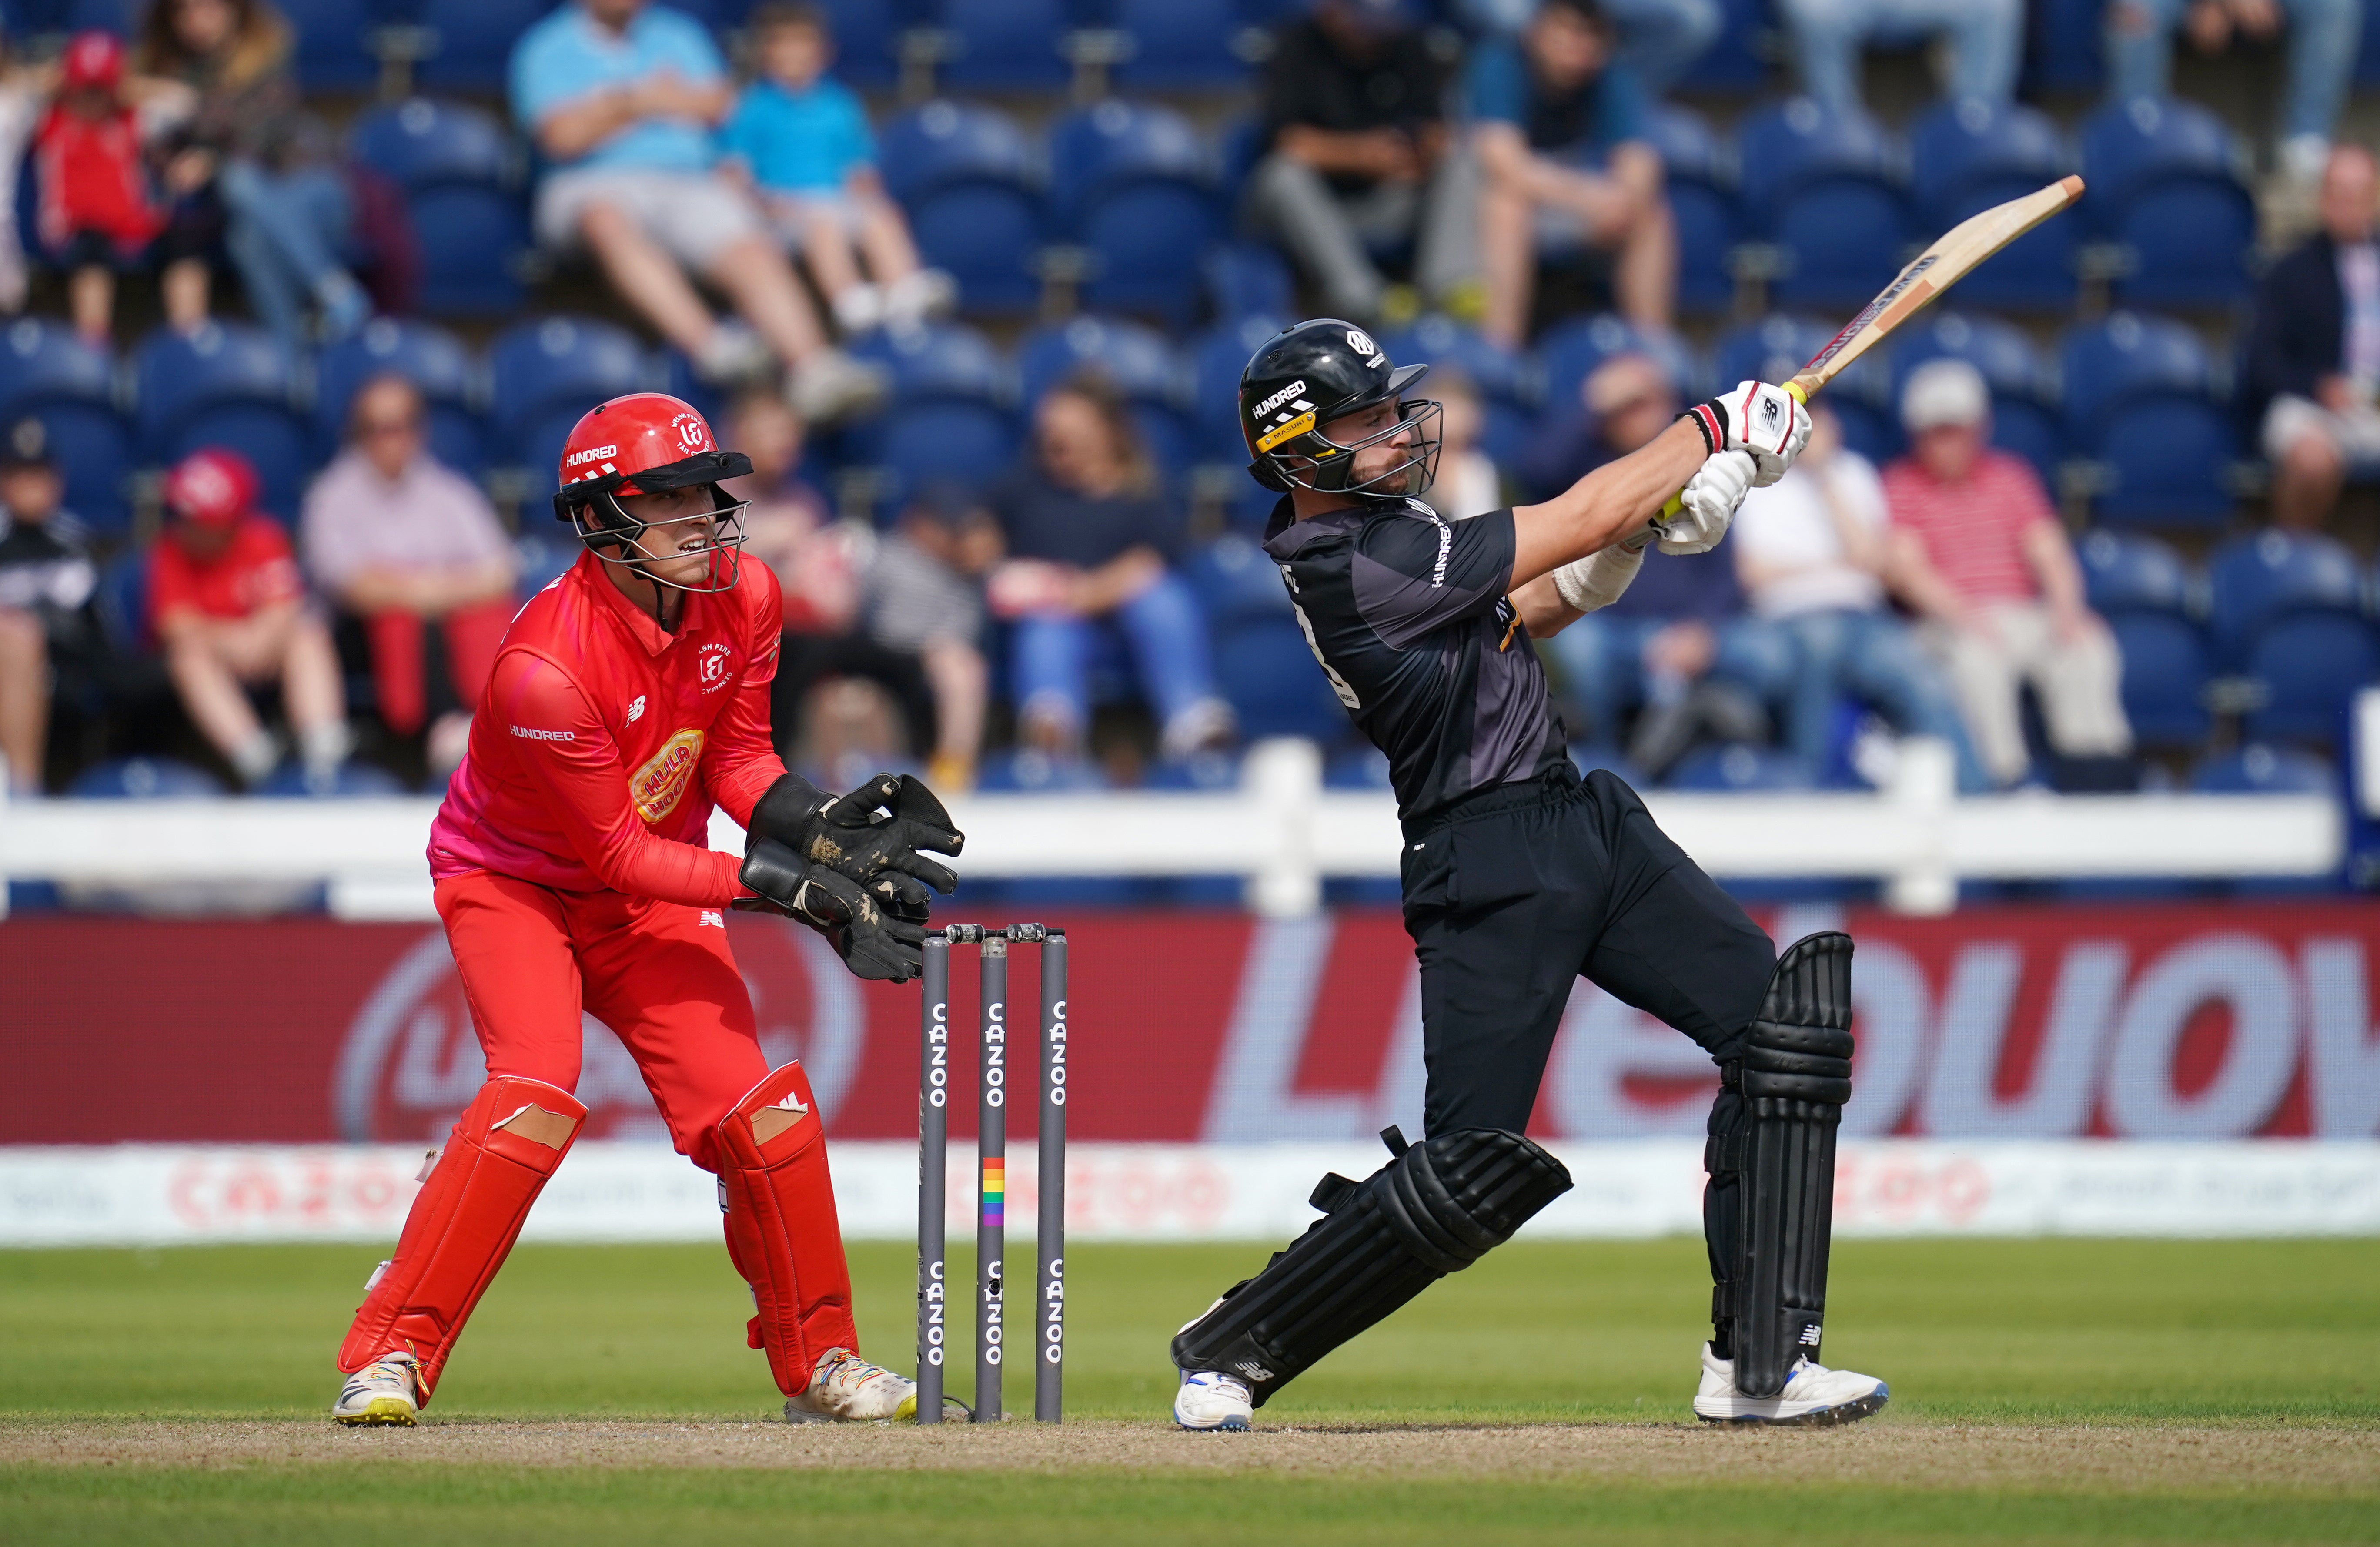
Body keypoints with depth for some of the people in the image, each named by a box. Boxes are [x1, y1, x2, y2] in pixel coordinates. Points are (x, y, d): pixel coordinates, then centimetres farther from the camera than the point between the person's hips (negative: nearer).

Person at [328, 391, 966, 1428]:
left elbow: (737, 760, 0)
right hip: (513, 879, -6)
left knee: (758, 1109, -4)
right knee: (537, 1091, -27)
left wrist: (824, 830, -19)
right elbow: (620, 853, -27)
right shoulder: (544, 666, -33)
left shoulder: (740, 599, -12)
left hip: (651, 898, 6)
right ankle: (389, 1359, -22)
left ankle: (822, 1365, 14)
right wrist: (778, 886, -32)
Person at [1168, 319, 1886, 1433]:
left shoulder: (1364, 534, 9)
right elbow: (1579, 517, -15)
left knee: (1788, 1023, -1)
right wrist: (1717, 427, -2)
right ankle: (1228, 1351, 11)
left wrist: (1637, 532, 1)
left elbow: (1513, 616, 18)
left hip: (1587, 829, 10)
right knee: (1468, 1173, -10)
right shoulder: (1355, 566, -20)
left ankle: (1756, 1364, -1)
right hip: (1490, 871, -10)